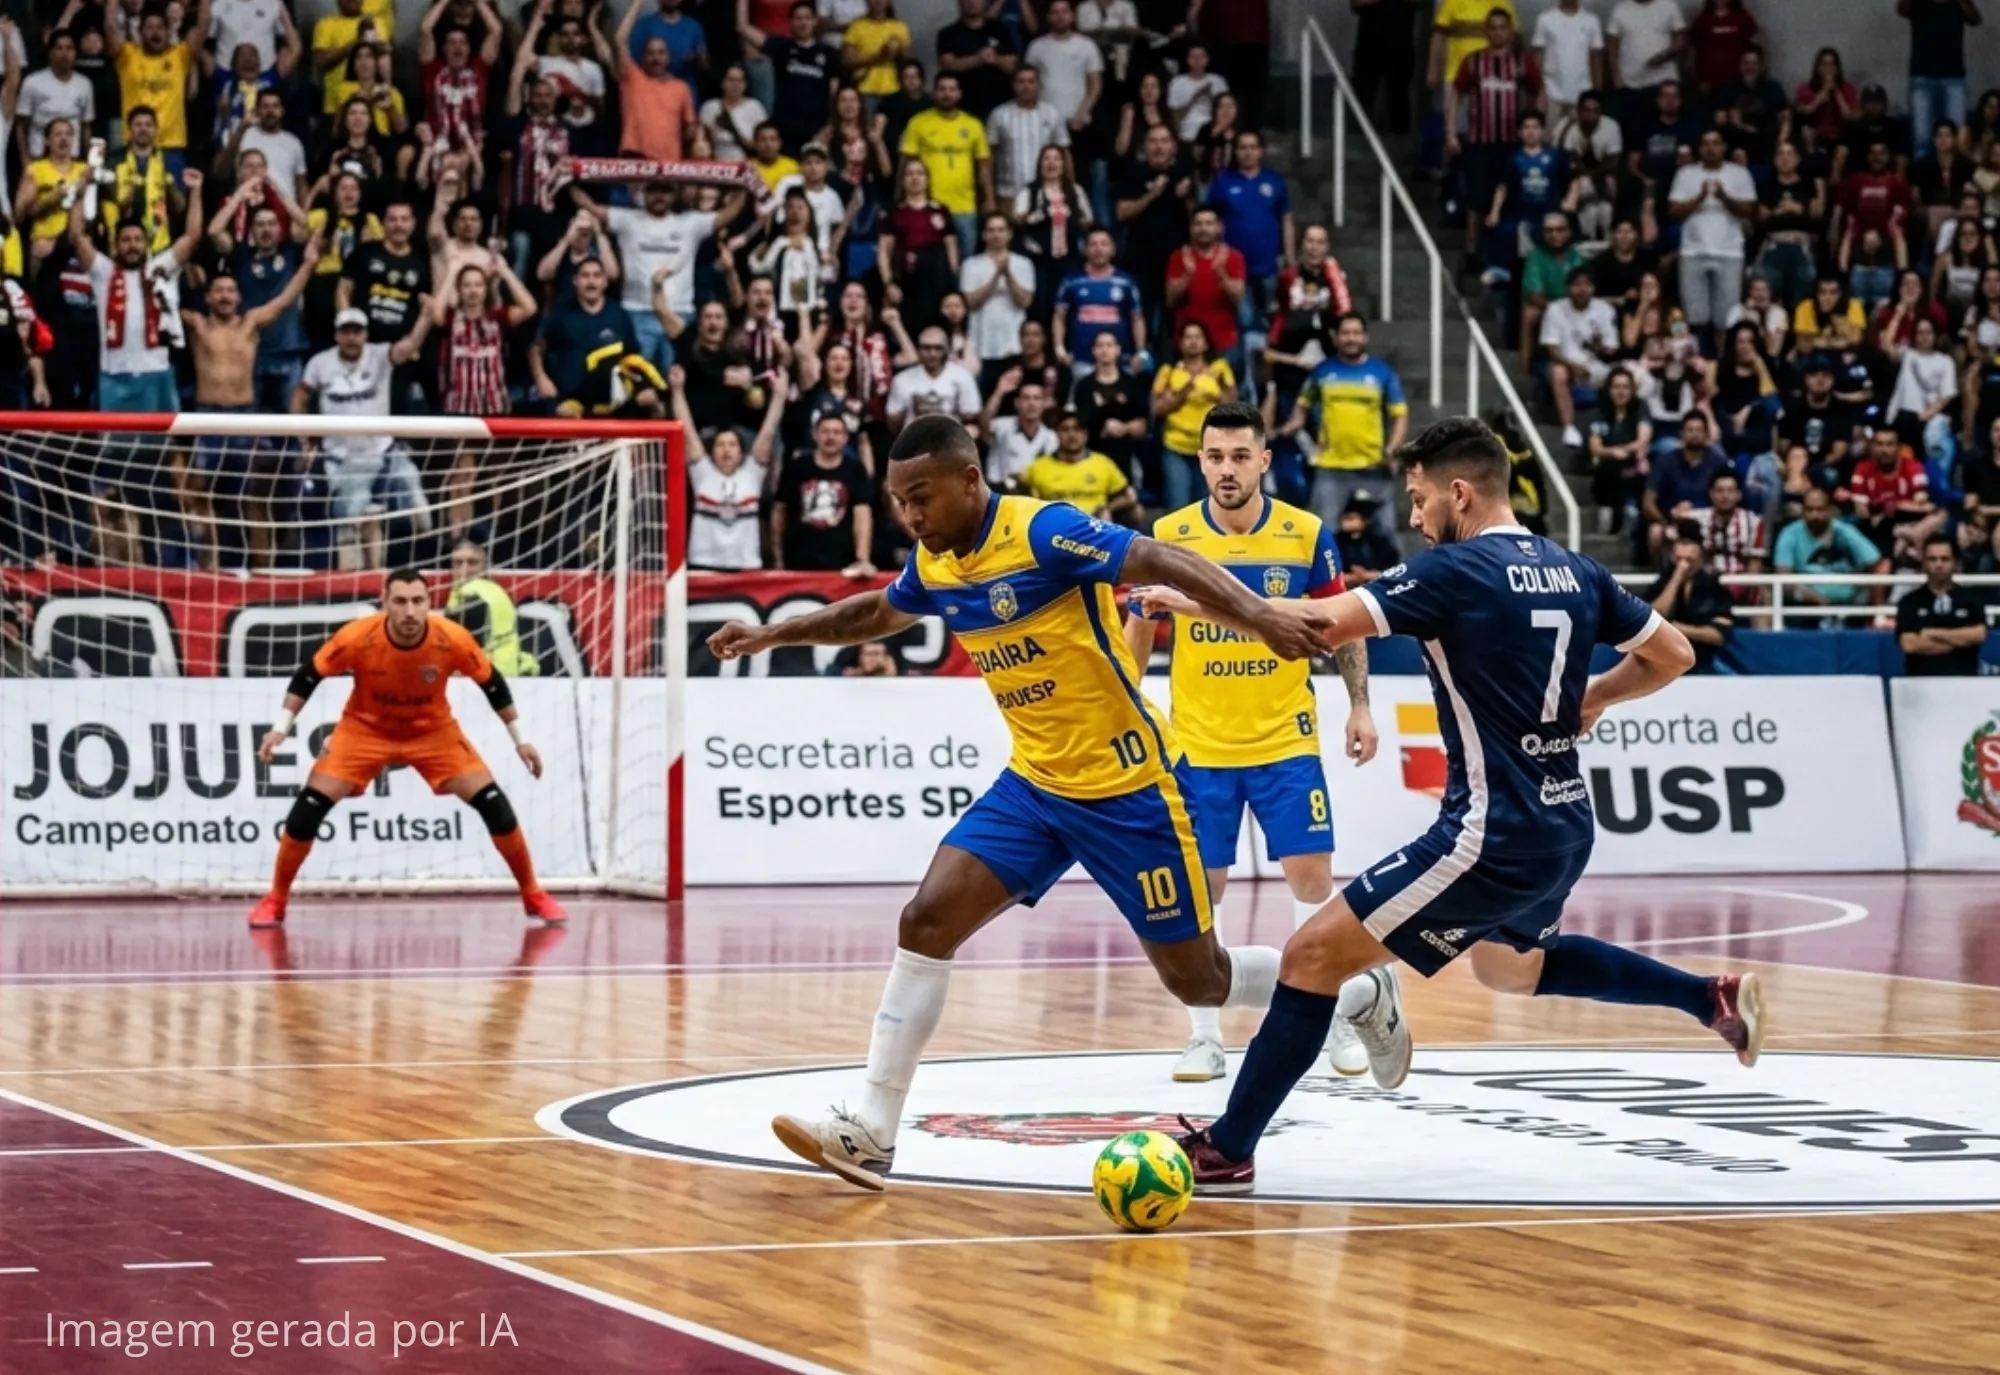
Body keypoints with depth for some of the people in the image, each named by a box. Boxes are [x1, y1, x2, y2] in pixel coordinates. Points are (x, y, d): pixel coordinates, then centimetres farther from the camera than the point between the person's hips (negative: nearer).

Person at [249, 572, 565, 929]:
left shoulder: (453, 639, -26)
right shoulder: (356, 638, -29)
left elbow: (492, 684, -8)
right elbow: (308, 676, -12)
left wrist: (520, 739, -2)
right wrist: (282, 727, -16)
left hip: (433, 730, 1)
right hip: (365, 728, -1)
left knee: (493, 803, -11)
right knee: (309, 807, -14)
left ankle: (534, 896, 8)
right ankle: (275, 900, 4)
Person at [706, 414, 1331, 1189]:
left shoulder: (1044, 532, -19)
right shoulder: (933, 566, 4)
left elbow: (1168, 565, -27)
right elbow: (878, 614, 27)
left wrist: (1258, 616, -41)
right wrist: (774, 634, 26)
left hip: (1127, 787, -7)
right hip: (1034, 784, 7)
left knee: (1198, 980, 2)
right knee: (927, 921, -8)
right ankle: (871, 1131, -7)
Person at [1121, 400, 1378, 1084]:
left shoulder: (1306, 535, -5)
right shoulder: (1168, 537, -5)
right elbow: (1138, 630, 7)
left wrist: (1359, 705, 2)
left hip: (1286, 742, 0)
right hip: (1198, 745, 0)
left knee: (1311, 875, -2)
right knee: (1199, 890, 1)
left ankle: (1336, 1024, 11)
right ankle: (1205, 1037, 11)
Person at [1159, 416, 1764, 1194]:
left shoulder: (1457, 570, -14)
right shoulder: (1573, 572, 8)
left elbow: (1321, 626, -21)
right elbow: (1671, 655, 16)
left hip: (1494, 836, -8)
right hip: (1565, 829, 9)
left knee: (1314, 955, -5)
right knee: (1510, 970, 36)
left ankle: (1228, 1150, -6)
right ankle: (1713, 999, 31)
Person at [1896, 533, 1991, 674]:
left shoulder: (1971, 598, 12)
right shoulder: (1910, 602, 7)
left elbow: (1979, 634, -3)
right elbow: (1909, 644, -5)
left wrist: (1935, 633, -2)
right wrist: (1960, 640, 0)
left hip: (1963, 678, 1)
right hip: (1922, 680, -1)